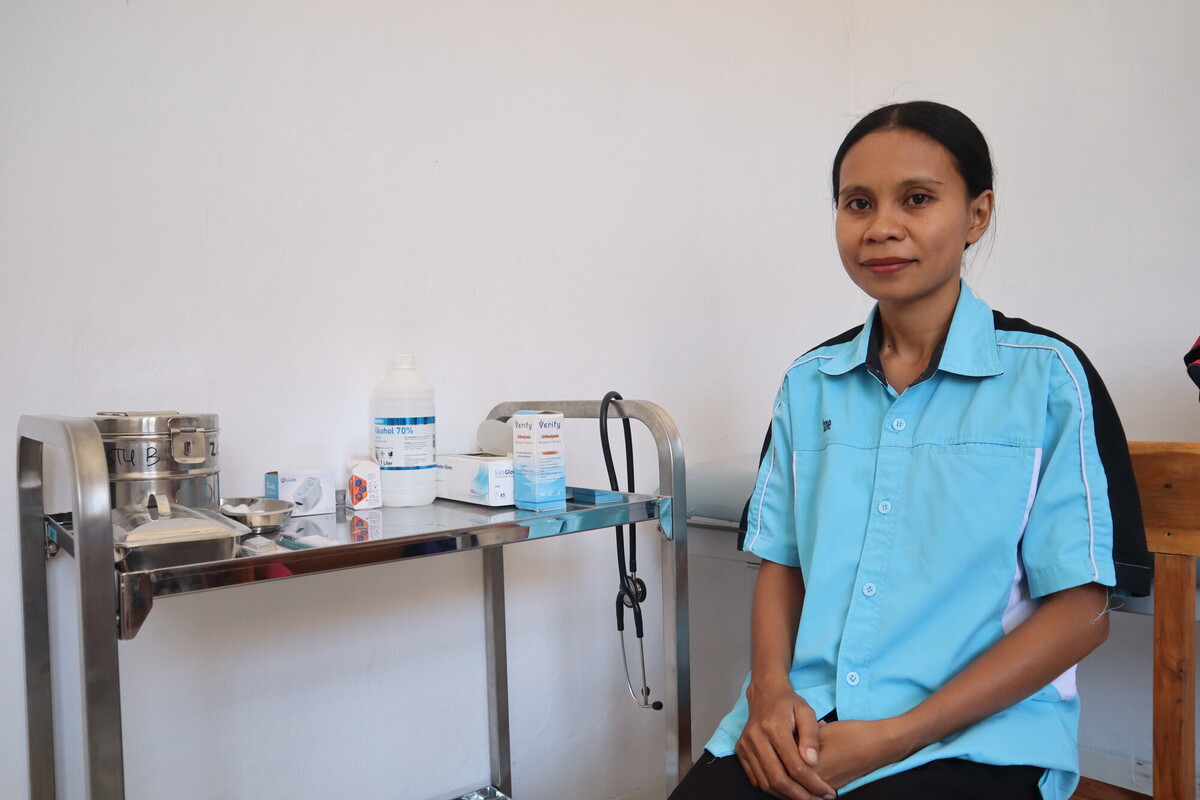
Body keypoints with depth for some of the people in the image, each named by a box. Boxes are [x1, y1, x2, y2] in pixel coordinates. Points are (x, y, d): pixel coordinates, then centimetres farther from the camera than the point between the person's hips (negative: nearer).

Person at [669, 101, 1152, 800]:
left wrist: (899, 736, -13)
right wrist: (770, 687, -8)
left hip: (973, 737, -3)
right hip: (799, 723, 4)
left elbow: (1082, 609, -6)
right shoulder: (810, 383, 10)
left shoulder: (1047, 376, -3)